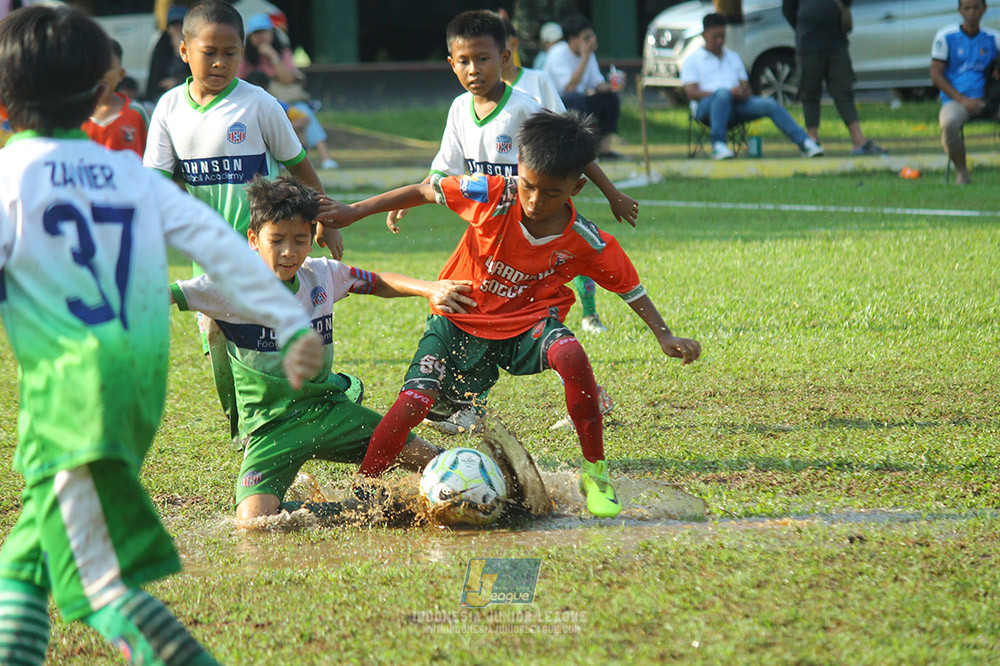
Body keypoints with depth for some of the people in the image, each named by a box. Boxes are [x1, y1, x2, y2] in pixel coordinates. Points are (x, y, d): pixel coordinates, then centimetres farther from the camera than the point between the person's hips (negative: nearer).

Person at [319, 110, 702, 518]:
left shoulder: (588, 243, -16)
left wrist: (664, 337, -9)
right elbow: (424, 192, -5)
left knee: (570, 355, -34)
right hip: (460, 320, 0)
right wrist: (356, 212, -4)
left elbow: (631, 289, -1)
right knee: (413, 402, -21)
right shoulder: (491, 196, -19)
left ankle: (595, 473, -17)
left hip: (526, 326, 0)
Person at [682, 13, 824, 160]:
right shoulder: (692, 60, 12)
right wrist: (729, 93, -17)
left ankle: (804, 143, -27)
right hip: (706, 108, -4)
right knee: (723, 93, -40)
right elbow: (691, 93, -4)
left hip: (736, 105, 4)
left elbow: (746, 87, 21)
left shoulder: (733, 57, 28)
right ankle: (718, 146, -50)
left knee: (770, 104, -20)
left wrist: (744, 94, -8)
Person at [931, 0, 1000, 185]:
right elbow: (936, 75, 0)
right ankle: (961, 173, -18)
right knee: (949, 123, -38)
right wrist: (962, 100, -11)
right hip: (954, 100, -3)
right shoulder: (946, 37, 4)